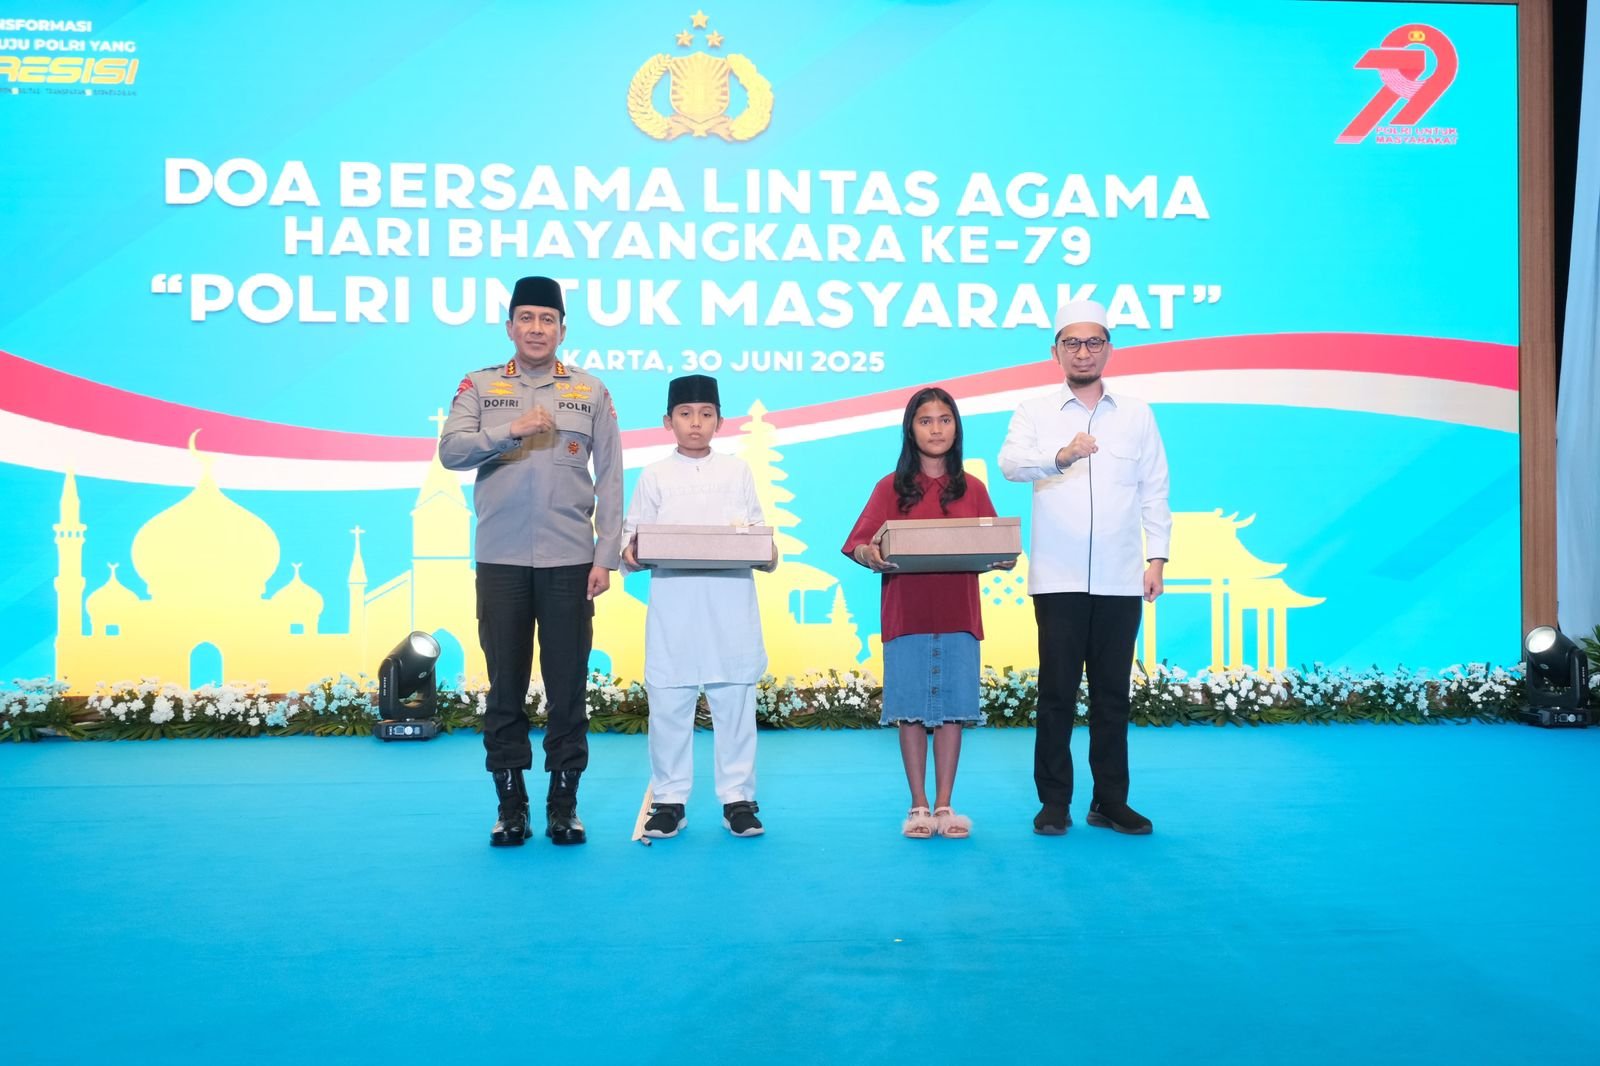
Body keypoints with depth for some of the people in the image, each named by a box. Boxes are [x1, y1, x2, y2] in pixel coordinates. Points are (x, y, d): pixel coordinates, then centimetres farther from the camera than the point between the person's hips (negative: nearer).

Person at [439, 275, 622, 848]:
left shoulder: (591, 392, 6)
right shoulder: (479, 387, 7)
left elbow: (610, 479, 4)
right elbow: (450, 451, -7)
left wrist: (606, 557, -3)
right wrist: (513, 430, -21)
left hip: (569, 562, 0)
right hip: (500, 562, 0)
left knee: (567, 687, 3)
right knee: (506, 687, 5)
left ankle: (564, 805, 14)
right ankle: (511, 806, 15)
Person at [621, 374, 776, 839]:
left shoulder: (738, 472, 12)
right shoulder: (654, 476, 9)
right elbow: (634, 537, 5)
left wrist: (767, 554, -10)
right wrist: (630, 552, -16)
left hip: (730, 609, 1)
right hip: (673, 609, -1)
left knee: (735, 704, 3)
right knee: (669, 704, 1)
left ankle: (738, 798, 12)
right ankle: (669, 799, 12)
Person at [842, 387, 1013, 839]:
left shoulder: (972, 489, 10)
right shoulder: (891, 488, 4)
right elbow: (857, 543, -3)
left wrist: (1003, 558, -15)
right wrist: (870, 555, -25)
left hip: (958, 615, 1)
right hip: (907, 615, -1)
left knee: (953, 709, 3)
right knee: (912, 711, 1)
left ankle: (944, 806, 12)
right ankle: (919, 806, 11)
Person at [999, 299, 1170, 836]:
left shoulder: (1137, 414, 10)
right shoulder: (1035, 412, 4)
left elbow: (1154, 491, 10)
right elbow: (1010, 463, -15)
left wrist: (1157, 556, 1)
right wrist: (1060, 456, -34)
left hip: (1120, 579, 2)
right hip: (1058, 579, -2)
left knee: (1113, 693, 7)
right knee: (1057, 692, 1)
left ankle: (1111, 801, 16)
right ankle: (1054, 802, 11)